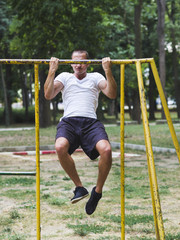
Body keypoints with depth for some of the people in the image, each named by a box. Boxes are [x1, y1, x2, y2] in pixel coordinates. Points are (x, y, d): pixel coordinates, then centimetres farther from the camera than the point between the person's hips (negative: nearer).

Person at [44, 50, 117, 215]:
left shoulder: (95, 77, 25)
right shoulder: (64, 77, 25)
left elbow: (112, 94, 7)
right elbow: (48, 95, 7)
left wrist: (108, 71, -4)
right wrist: (52, 71, 1)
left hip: (91, 122, 0)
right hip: (69, 121, 0)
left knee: (106, 149, -32)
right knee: (60, 147, -36)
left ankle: (98, 190, -7)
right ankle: (79, 187, -15)